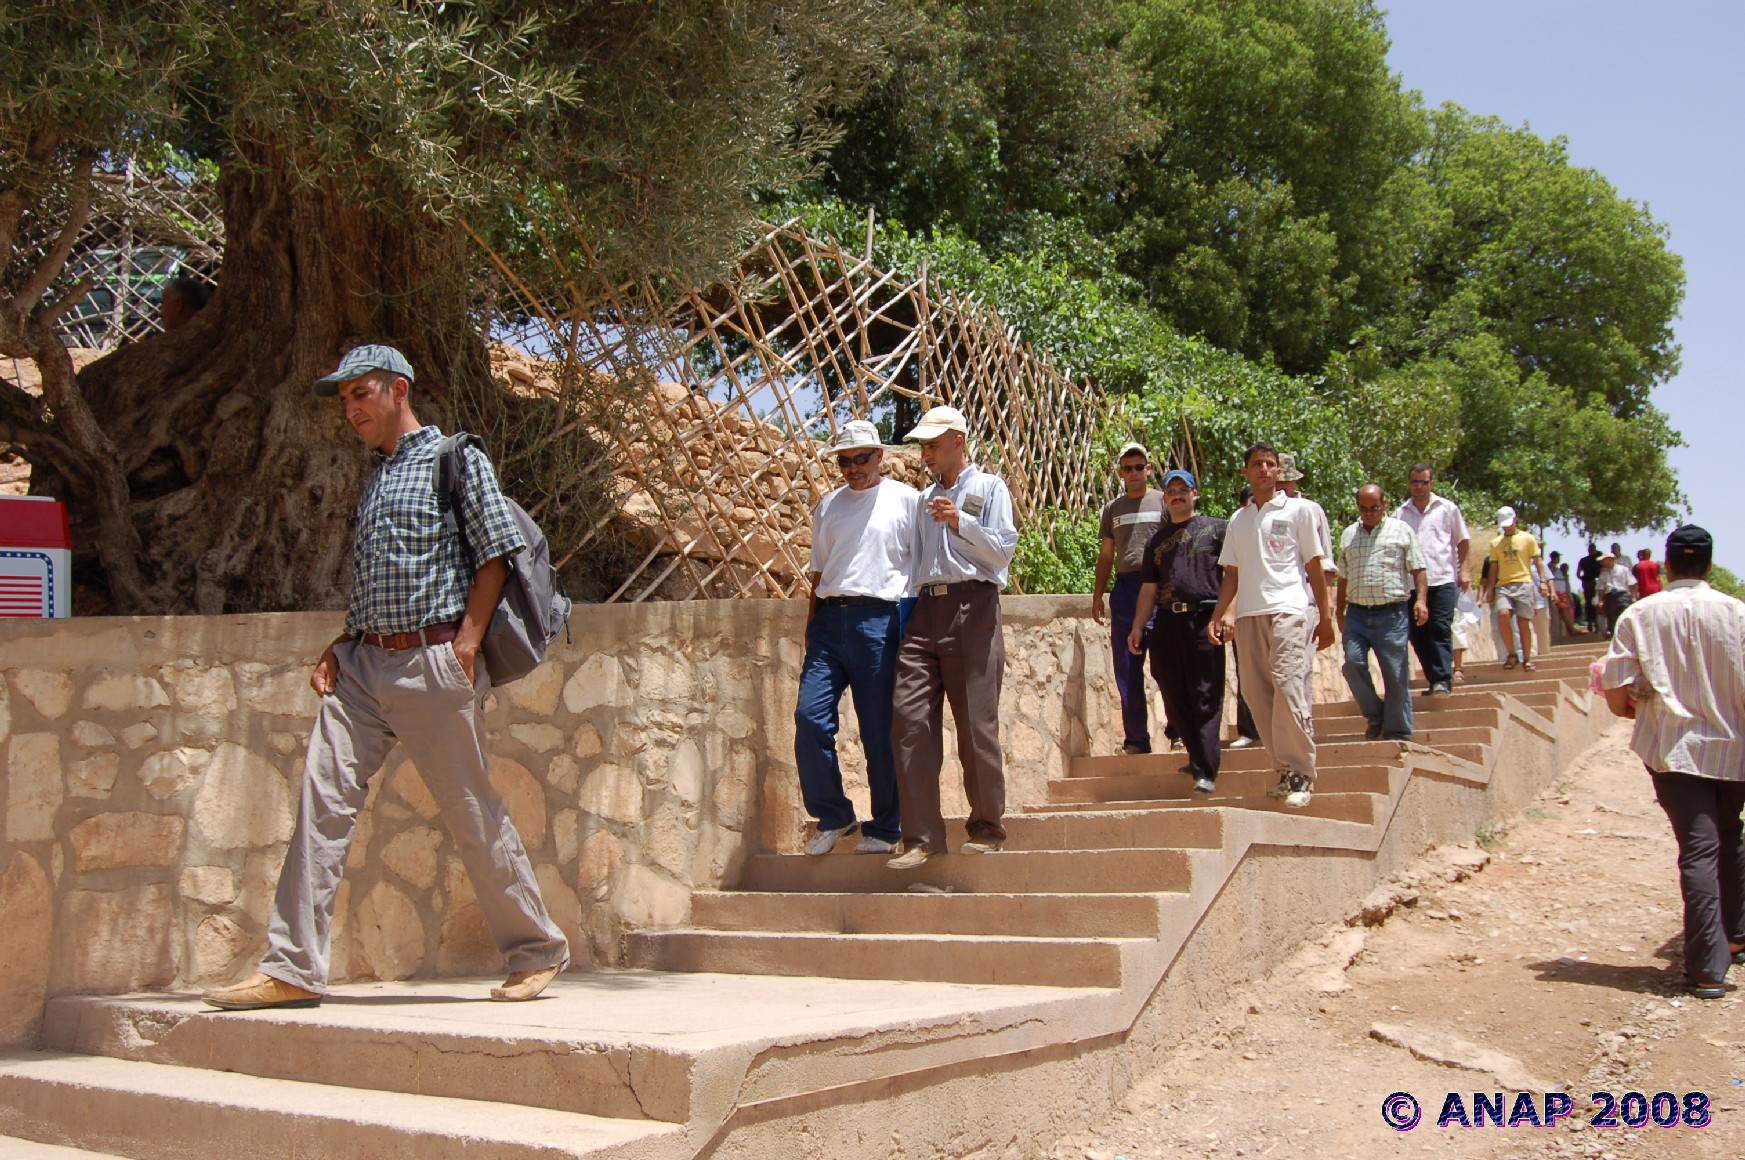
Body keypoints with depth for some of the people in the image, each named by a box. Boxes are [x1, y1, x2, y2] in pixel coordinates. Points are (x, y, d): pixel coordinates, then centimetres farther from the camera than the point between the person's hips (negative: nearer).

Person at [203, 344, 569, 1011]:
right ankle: (292, 969, -1)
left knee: (472, 812, -1)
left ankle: (537, 950, 14)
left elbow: (494, 557, -6)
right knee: (322, 799, -4)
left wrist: (465, 646, -15)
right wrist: (340, 648, 10)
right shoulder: (375, 477, 23)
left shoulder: (456, 460, 1)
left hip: (432, 662, -7)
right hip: (363, 663, 7)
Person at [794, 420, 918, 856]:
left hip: (879, 620, -4)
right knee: (810, 718, -6)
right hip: (829, 620, 4)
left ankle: (884, 829, 12)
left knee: (880, 731, 0)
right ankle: (831, 816, 10)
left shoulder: (905, 500, 4)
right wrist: (811, 634, 14)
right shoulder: (828, 506, 19)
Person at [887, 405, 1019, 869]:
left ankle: (987, 827, 11)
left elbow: (1003, 550, -2)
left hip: (971, 609, -5)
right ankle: (921, 836, -4)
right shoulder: (925, 498, 24)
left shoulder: (990, 488, 8)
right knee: (913, 720, -6)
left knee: (976, 723, -3)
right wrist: (906, 612, 12)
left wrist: (960, 522, -12)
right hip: (925, 610, 5)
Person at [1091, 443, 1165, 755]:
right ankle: (1136, 738, 10)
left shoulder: (1163, 502, 4)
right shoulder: (1112, 508, 15)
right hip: (1124, 588, 4)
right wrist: (1097, 595, 11)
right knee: (1127, 669, 5)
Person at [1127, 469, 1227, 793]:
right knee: (1175, 699, 4)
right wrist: (1137, 627, 12)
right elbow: (1149, 588, 20)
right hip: (1166, 623, 5)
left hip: (1203, 620, -5)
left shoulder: (1216, 529, 6)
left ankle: (1205, 772, -8)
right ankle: (1198, 758, 15)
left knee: (1206, 699, -7)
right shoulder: (1158, 539, 20)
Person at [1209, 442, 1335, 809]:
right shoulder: (1238, 520, 18)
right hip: (1247, 614, 5)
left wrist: (1325, 617, 3)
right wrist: (1218, 616, 9)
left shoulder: (1297, 510, 7)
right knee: (1256, 694, 1)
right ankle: (1286, 770, 9)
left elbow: (1314, 567, 6)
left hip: (1286, 609, -5)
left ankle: (1301, 774, -12)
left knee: (1288, 685, -17)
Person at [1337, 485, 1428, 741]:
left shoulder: (1401, 530, 6)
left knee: (1395, 674, 0)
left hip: (1392, 614, -3)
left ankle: (1398, 732, 9)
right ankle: (1375, 715, 8)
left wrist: (1421, 599, -11)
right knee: (1353, 663, -12)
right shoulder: (1348, 535, 16)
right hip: (1356, 615, 3)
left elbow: (1418, 569, 2)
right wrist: (1340, 611, 19)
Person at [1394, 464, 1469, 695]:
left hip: (1442, 580, -3)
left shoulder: (1447, 508, 7)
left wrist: (1463, 569, 2)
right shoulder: (1400, 513, 11)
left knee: (1440, 630, -12)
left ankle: (1443, 679, -13)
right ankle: (1433, 679, 13)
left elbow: (1463, 541, 11)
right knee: (1418, 634, 4)